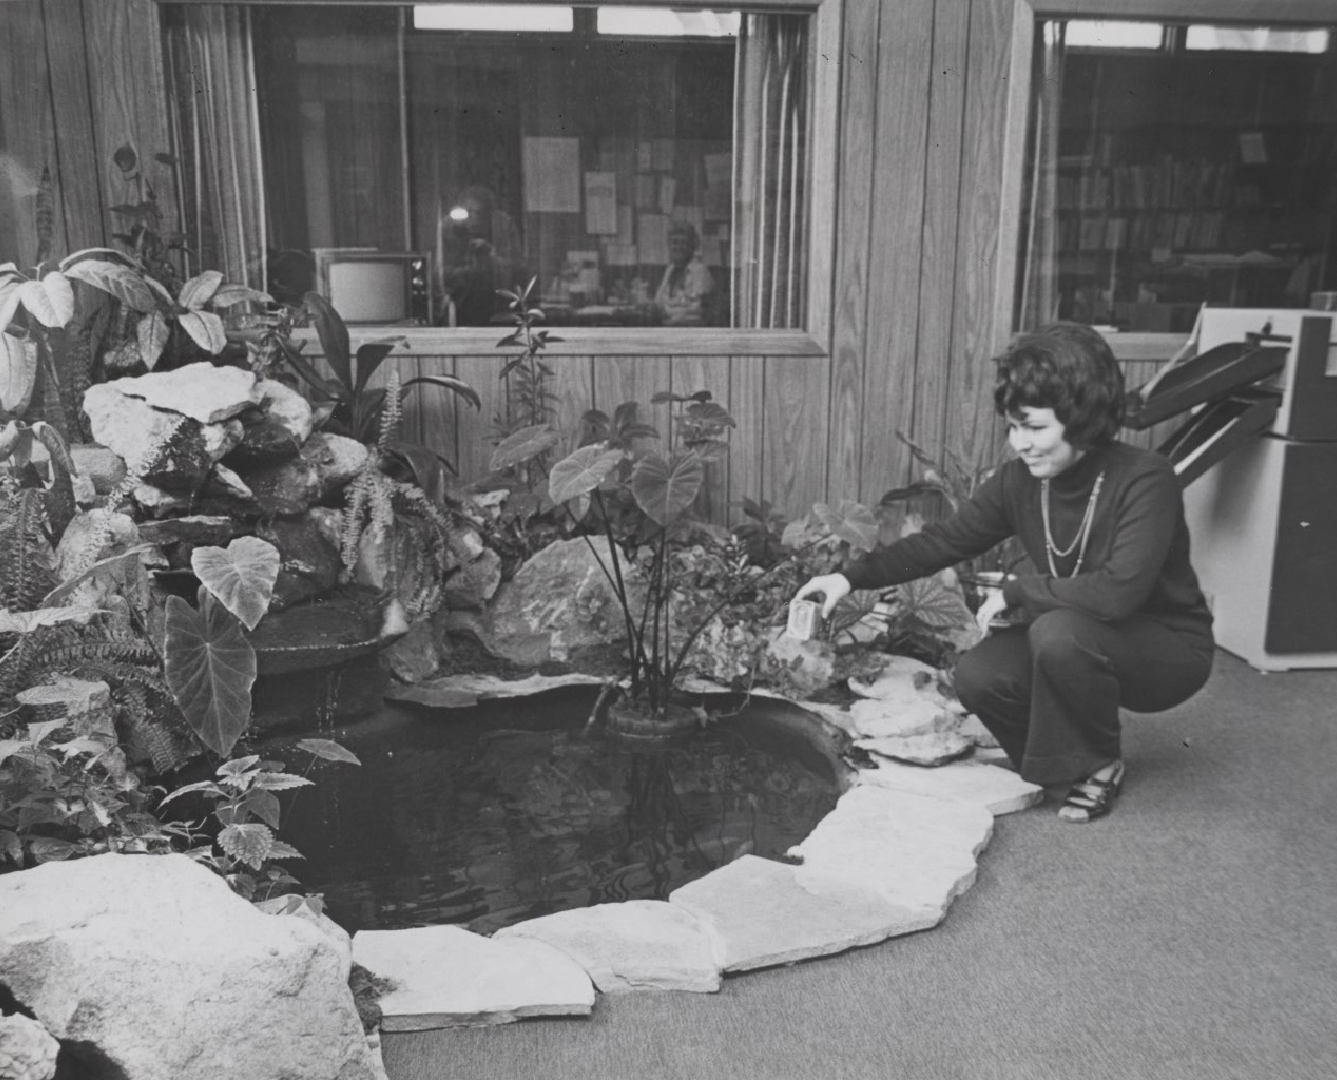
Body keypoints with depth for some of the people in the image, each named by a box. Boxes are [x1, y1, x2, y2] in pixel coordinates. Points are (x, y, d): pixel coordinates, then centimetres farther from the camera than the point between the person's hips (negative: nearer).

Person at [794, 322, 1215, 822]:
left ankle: (1099, 765, -6)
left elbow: (1118, 590, -38)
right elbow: (944, 539, -3)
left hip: (1171, 646, -5)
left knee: (1059, 632, -34)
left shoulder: (1145, 480, -27)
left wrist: (1016, 592, -26)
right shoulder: (1020, 480, -9)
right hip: (1082, 645, 6)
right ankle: (1058, 761, 11)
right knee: (977, 676, -17)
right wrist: (853, 576, -12)